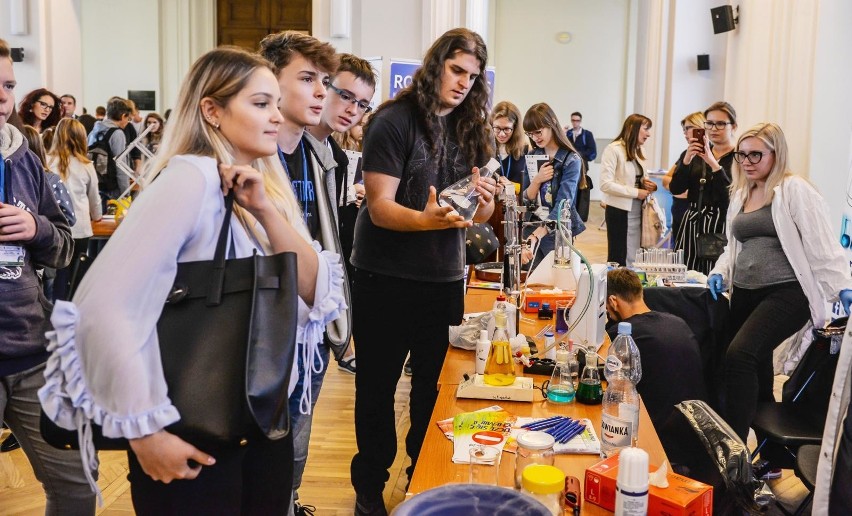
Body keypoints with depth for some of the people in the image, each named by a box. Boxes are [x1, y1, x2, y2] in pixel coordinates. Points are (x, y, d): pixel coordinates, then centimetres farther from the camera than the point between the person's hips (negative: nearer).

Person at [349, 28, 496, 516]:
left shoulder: (470, 129, 5)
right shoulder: (394, 121, -11)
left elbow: (480, 214, 7)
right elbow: (380, 208, -17)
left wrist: (485, 202, -17)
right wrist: (427, 219, -36)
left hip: (445, 278, 5)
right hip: (387, 279, -4)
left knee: (437, 383, 12)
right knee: (378, 384, 7)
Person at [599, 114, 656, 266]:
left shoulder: (637, 151, 12)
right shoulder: (613, 149, -12)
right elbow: (606, 184, -20)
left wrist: (645, 183, 1)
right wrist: (636, 192, -17)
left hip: (637, 210, 8)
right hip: (620, 211, -8)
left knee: (634, 259, 10)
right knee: (619, 258, 2)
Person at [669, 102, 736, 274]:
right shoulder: (695, 154, 12)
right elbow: (675, 189, 4)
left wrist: (714, 164, -19)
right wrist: (686, 160, -10)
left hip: (721, 224, -4)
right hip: (692, 222, 5)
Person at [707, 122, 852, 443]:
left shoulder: (794, 190, -7)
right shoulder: (740, 194, 15)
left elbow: (822, 245, -11)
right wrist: (721, 272, 5)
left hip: (787, 293, -8)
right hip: (745, 294, 8)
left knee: (740, 356, -27)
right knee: (756, 372, 13)